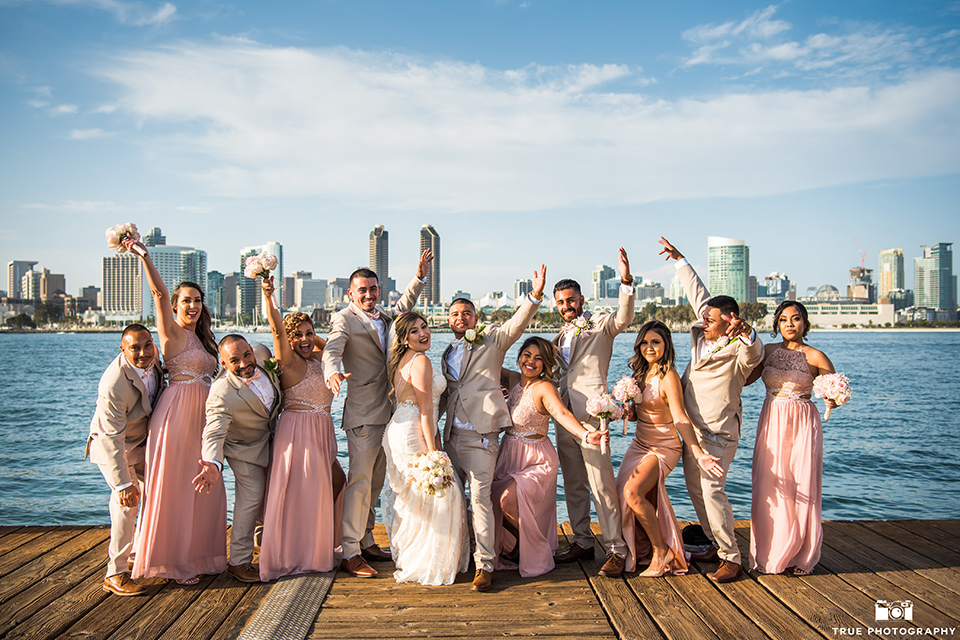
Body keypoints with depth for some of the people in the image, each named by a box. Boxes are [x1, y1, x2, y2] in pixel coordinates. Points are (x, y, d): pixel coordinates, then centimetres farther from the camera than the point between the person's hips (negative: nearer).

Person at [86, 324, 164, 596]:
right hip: (112, 444, -8)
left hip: (142, 438, 8)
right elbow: (113, 440, -34)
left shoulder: (152, 357, -14)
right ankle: (116, 574, -8)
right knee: (127, 501, -17)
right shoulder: (113, 386, -37)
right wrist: (123, 483, -34)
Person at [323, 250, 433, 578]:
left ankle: (366, 543, 25)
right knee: (360, 481, -8)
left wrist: (419, 275, 23)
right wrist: (333, 373, -46)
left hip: (386, 411, 8)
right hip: (363, 413, -8)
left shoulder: (382, 316, 15)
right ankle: (350, 553, -1)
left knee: (375, 482, 14)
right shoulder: (344, 319, -8)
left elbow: (403, 305, 34)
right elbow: (331, 350, -24)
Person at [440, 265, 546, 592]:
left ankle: (484, 565, -3)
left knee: (480, 496, -10)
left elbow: (517, 324, -13)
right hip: (452, 434, 6)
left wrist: (535, 295, -29)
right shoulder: (447, 355, 20)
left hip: (481, 434, -6)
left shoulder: (492, 339, 4)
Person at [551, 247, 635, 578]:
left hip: (590, 411, -7)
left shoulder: (600, 323, 2)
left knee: (601, 482, -9)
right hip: (564, 414, 7)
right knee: (573, 483, 12)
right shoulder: (561, 337, 22)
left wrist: (626, 281, -34)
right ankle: (583, 541, 23)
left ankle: (616, 549, -2)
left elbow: (624, 318, -19)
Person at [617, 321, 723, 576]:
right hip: (640, 444, 8)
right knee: (624, 494, 0)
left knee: (633, 491, -25)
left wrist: (699, 454, -37)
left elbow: (679, 418, -26)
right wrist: (627, 413, -6)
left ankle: (661, 552, -6)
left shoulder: (668, 376, -17)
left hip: (663, 448, -8)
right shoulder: (641, 373, 6)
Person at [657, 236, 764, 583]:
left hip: (718, 432, -8)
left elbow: (754, 353, -41)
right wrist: (680, 260, 21)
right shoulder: (702, 334, 3)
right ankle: (716, 544, 27)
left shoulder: (738, 350, -16)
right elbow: (699, 294, 14)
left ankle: (731, 558, -4)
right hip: (692, 428, 8)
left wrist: (746, 333, -62)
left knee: (712, 490, -14)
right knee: (695, 488, 14)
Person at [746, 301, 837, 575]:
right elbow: (743, 378, 4)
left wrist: (832, 400, -27)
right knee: (770, 488, 2)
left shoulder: (815, 356, -2)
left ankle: (801, 557, 16)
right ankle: (771, 555, 16)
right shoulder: (768, 351, 8)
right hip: (771, 423, 3)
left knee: (802, 489, 0)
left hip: (802, 424, -3)